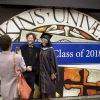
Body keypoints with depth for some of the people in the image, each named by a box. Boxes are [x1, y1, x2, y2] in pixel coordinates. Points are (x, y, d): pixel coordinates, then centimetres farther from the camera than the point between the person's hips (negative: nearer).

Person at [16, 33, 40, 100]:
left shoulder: (37, 49, 7)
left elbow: (39, 61, 4)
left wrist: (32, 68, -10)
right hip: (23, 72, -1)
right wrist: (26, 67, -14)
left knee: (31, 89, 9)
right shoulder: (22, 48, 4)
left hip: (33, 72, 1)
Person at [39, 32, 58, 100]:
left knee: (48, 87, 2)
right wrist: (39, 71, 8)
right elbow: (39, 61, 11)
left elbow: (53, 61, -10)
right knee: (42, 87, 7)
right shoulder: (41, 50, 7)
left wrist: (53, 73, -13)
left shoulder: (51, 49, -9)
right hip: (42, 72, 5)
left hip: (48, 72, -5)